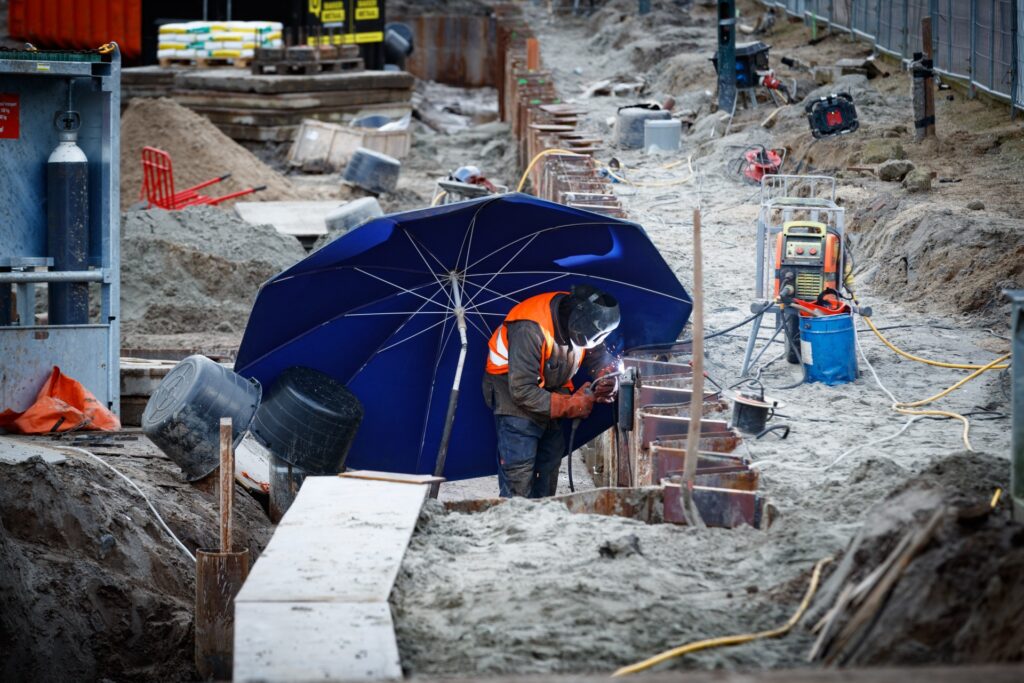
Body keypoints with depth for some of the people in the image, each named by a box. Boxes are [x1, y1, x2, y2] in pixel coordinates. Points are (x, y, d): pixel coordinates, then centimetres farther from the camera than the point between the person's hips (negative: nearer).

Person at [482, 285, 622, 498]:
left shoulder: (579, 323, -15)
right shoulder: (531, 329, -36)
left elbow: (599, 357, 2)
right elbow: (522, 391, -33)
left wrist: (607, 381, -21)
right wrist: (569, 406, -31)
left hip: (548, 393, 7)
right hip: (513, 392, -7)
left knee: (549, 464, 10)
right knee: (519, 473, -16)